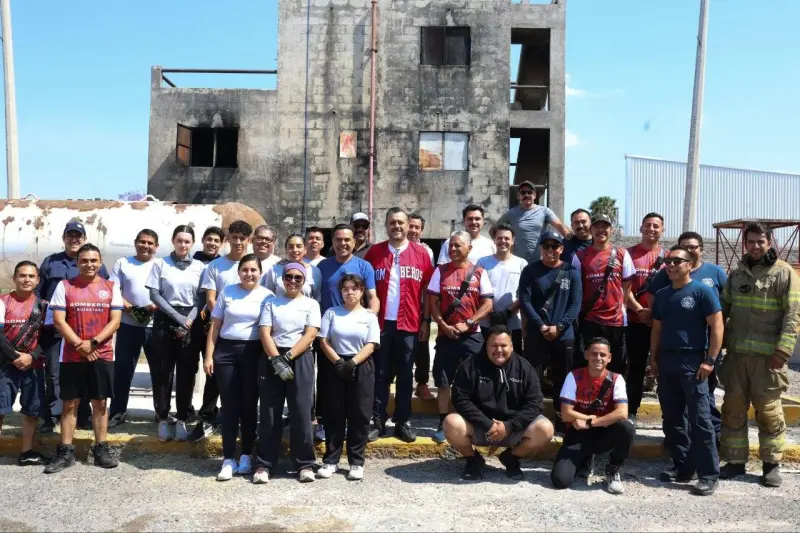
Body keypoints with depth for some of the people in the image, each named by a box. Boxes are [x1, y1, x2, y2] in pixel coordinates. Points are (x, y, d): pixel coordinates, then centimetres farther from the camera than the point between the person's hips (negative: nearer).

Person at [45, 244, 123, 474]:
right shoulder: (65, 286, 3)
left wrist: (93, 343, -14)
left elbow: (115, 321, -1)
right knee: (70, 403, 5)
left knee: (100, 402, 6)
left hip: (102, 355, 0)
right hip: (71, 356, 0)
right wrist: (80, 345, -12)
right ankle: (65, 452, 12)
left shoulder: (111, 287, 4)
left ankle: (101, 449, 14)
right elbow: (59, 321, -3)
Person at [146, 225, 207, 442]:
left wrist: (189, 321, -12)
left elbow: (201, 298, 2)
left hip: (191, 323, 1)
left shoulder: (200, 267, 6)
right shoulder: (160, 263, 3)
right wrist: (177, 317, -12)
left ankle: (182, 421, 12)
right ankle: (163, 420, 12)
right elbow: (154, 294, -3)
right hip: (165, 321, -1)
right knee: (162, 373, 1)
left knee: (186, 373, 2)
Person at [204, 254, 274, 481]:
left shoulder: (267, 296, 2)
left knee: (249, 404, 6)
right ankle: (228, 459, 7)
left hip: (253, 352, -1)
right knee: (229, 405, 2)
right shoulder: (227, 292, 7)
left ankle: (246, 455, 18)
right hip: (226, 351, 1)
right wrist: (209, 355, 2)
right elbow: (215, 326, 8)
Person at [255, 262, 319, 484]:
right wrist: (276, 360, -15)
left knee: (301, 412, -2)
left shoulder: (311, 304, 7)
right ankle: (265, 464, 11)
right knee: (269, 412, 3)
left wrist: (287, 357, -14)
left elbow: (310, 335, -4)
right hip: (272, 359, 1)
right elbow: (264, 333, -1)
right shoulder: (271, 302, 10)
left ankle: (305, 464, 8)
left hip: (300, 360, -1)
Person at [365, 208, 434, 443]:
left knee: (405, 375, 8)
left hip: (409, 324, 0)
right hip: (380, 323, 0)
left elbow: (427, 290, 4)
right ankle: (377, 421, 14)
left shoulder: (421, 253, 3)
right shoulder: (374, 252, 3)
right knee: (380, 374, 6)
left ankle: (403, 422, 18)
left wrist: (426, 321, 1)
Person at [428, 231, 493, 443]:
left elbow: (488, 305, -2)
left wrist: (467, 324, -12)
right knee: (443, 381, 3)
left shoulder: (479, 273, 1)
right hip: (446, 335, 1)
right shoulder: (440, 271, 3)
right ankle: (443, 424, 13)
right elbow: (432, 303, 1)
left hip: (472, 335, 0)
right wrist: (444, 326, -11)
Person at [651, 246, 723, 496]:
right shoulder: (662, 295, 14)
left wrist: (710, 359, -14)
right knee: (672, 418, 10)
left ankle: (708, 474, 0)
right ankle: (682, 466, 22)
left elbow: (717, 326, -8)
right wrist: (653, 358, 12)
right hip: (666, 360, 7)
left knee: (699, 419, -6)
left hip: (693, 360, -6)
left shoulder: (702, 291, -4)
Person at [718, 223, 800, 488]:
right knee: (733, 408, 8)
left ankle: (771, 464, 18)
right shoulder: (736, 274, 12)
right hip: (736, 353, 5)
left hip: (767, 355, -4)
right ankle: (735, 461, 19)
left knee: (768, 411, 3)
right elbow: (723, 308, 15)